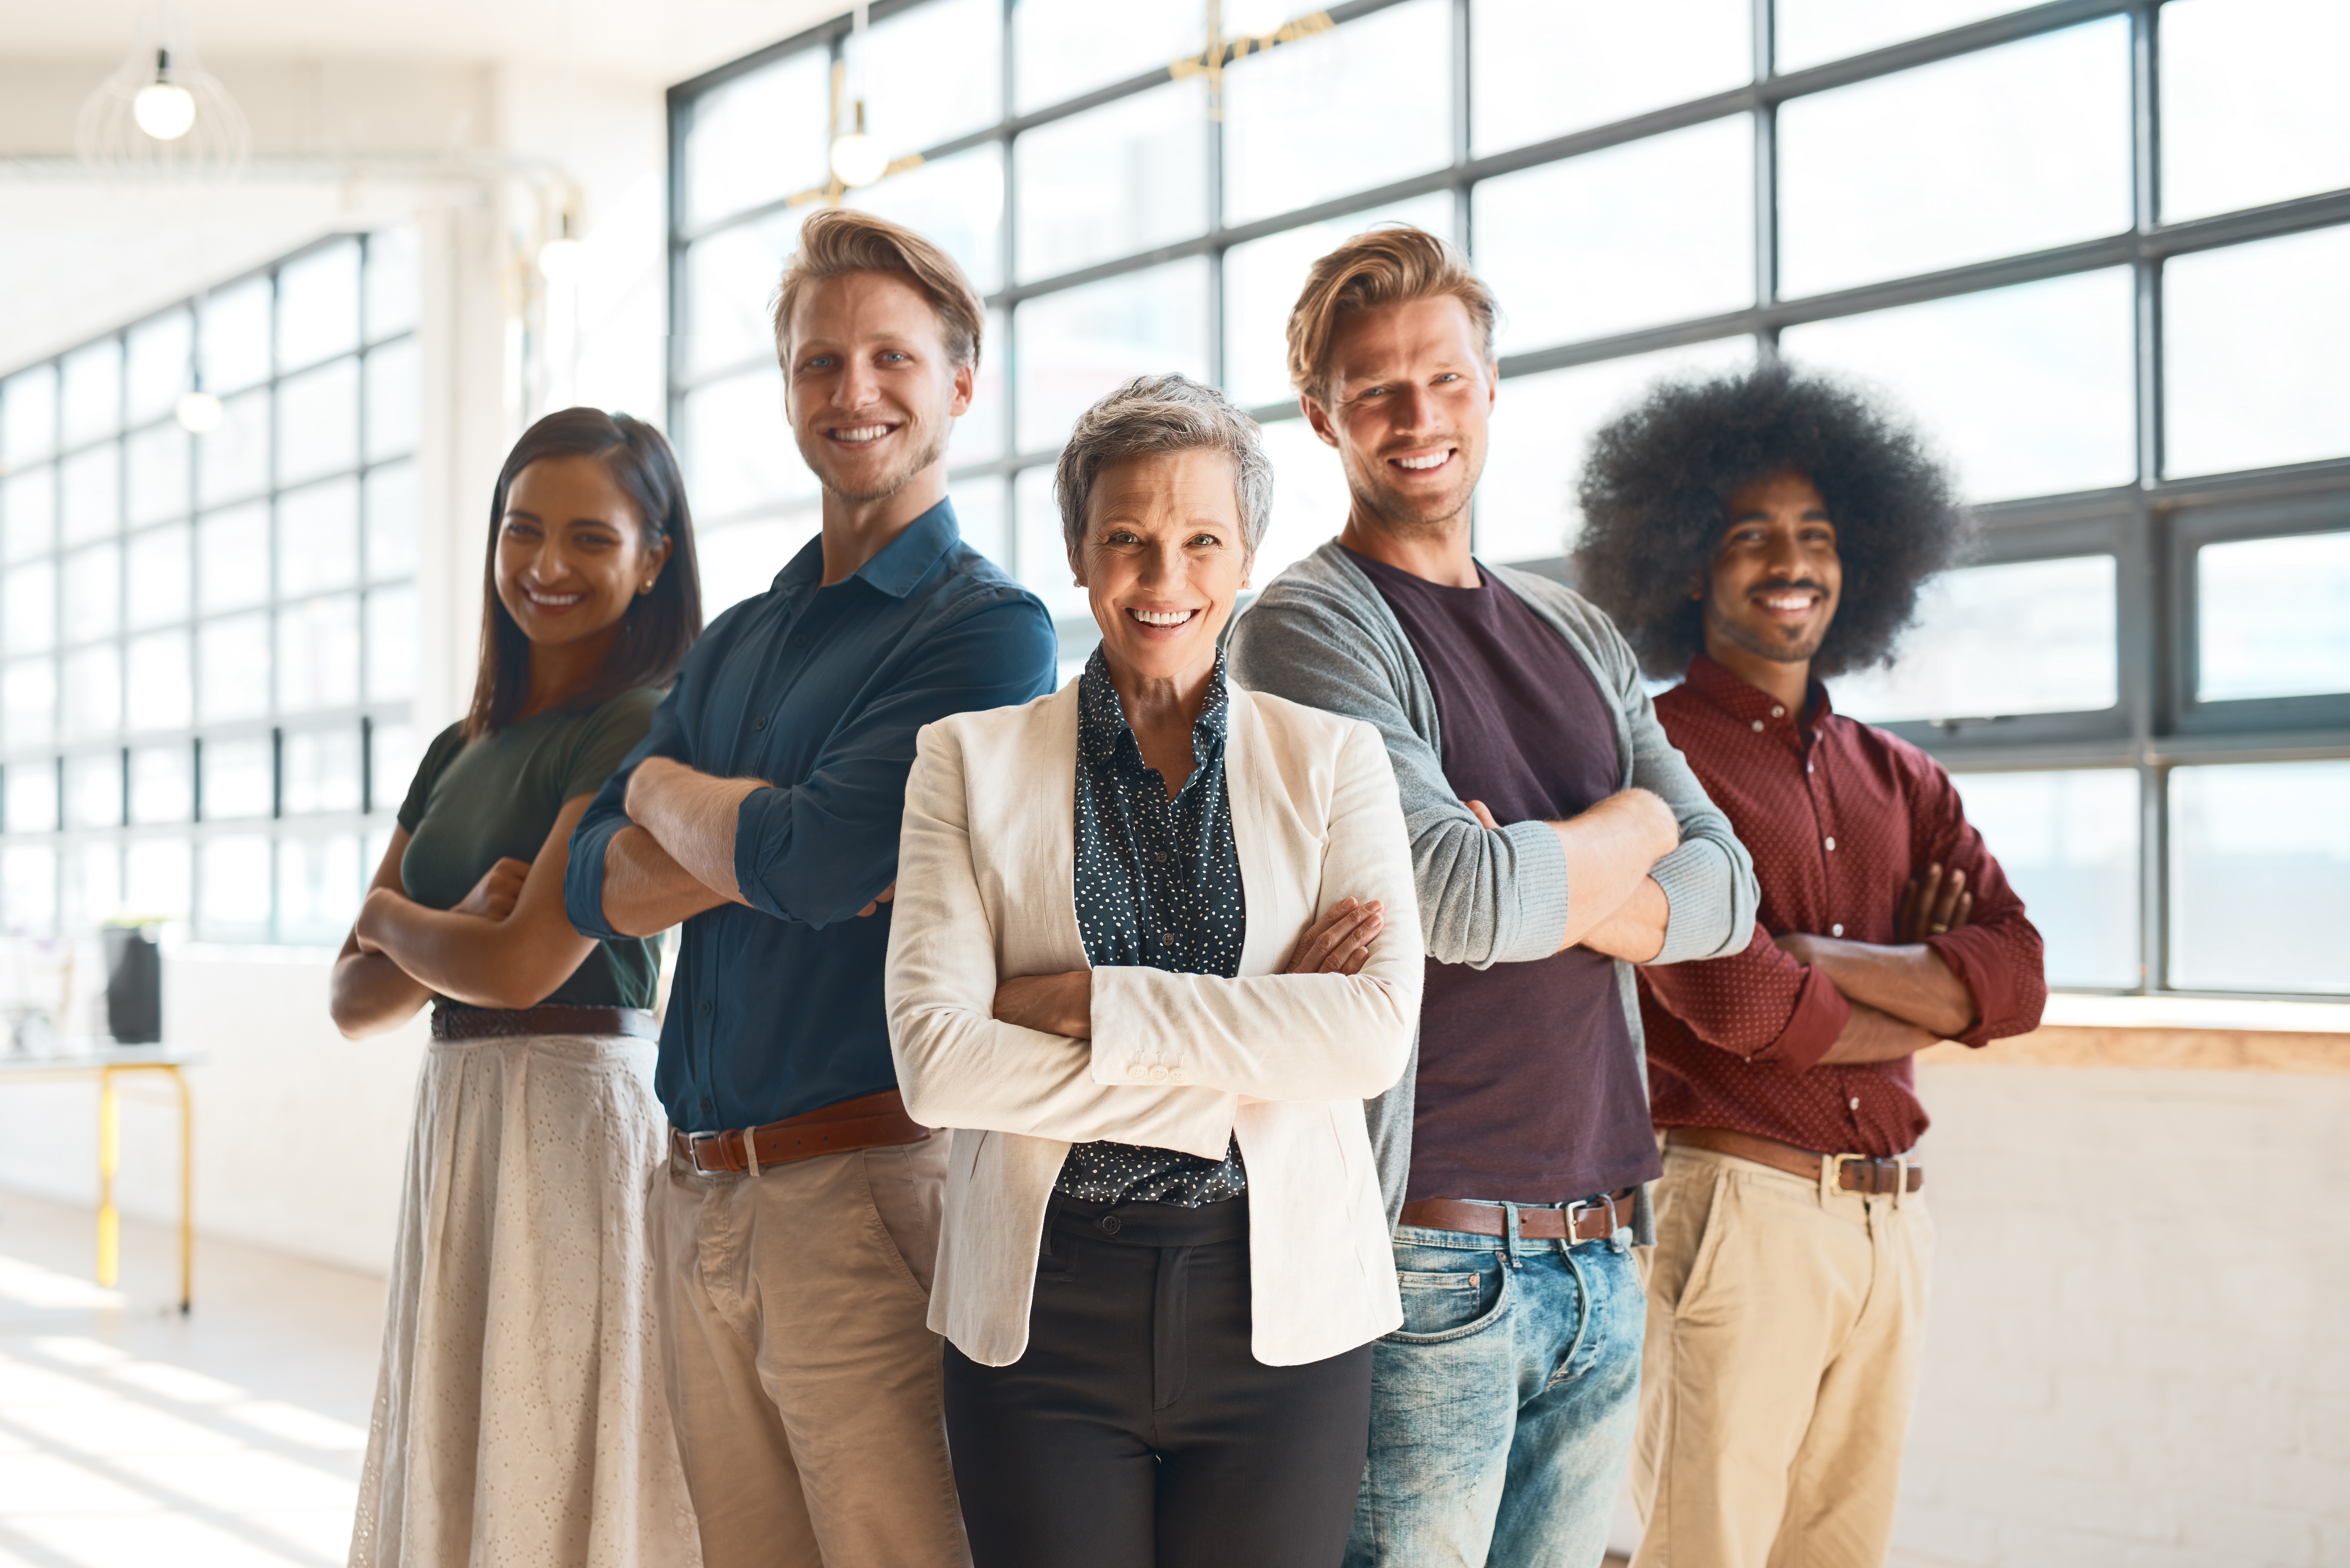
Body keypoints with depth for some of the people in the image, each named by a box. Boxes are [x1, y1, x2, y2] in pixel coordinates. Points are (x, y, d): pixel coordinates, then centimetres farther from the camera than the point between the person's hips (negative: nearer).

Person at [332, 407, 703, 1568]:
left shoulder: (642, 732, -10)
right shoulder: (459, 753, 14)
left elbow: (523, 965, -18)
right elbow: (355, 1002, 11)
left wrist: (394, 915, 2)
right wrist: (458, 930, -9)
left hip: (578, 1121, -8)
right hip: (454, 1123, 8)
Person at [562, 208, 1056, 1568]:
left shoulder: (990, 627, -7)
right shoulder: (739, 642, 17)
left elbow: (813, 861, -17)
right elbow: (603, 887, 7)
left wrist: (668, 791, 3)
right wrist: (776, 839, -12)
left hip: (866, 1187, -7)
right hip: (701, 1200, 7)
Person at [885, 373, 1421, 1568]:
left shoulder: (1334, 761, 6)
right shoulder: (972, 761, 4)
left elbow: (1377, 1033, -9)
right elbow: (935, 1056, -9)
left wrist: (1087, 1003, -13)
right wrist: (1245, 1042, -12)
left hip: (1282, 1304, 0)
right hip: (1045, 1309, 0)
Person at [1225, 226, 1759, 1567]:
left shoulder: (1578, 635, 16)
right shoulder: (1309, 628, -6)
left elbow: (1725, 894, 7)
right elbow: (1464, 902, -18)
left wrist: (1552, 890, -11)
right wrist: (1630, 829, 1)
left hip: (1600, 1253, 7)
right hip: (1429, 1246, -6)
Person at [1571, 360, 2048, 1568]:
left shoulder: (1902, 783, 14)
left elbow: (2018, 978, 2)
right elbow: (1733, 1001, -17)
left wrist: (1818, 959, -12)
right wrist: (1931, 994, -1)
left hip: (1890, 1225, 6)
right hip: (1734, 1209, -6)